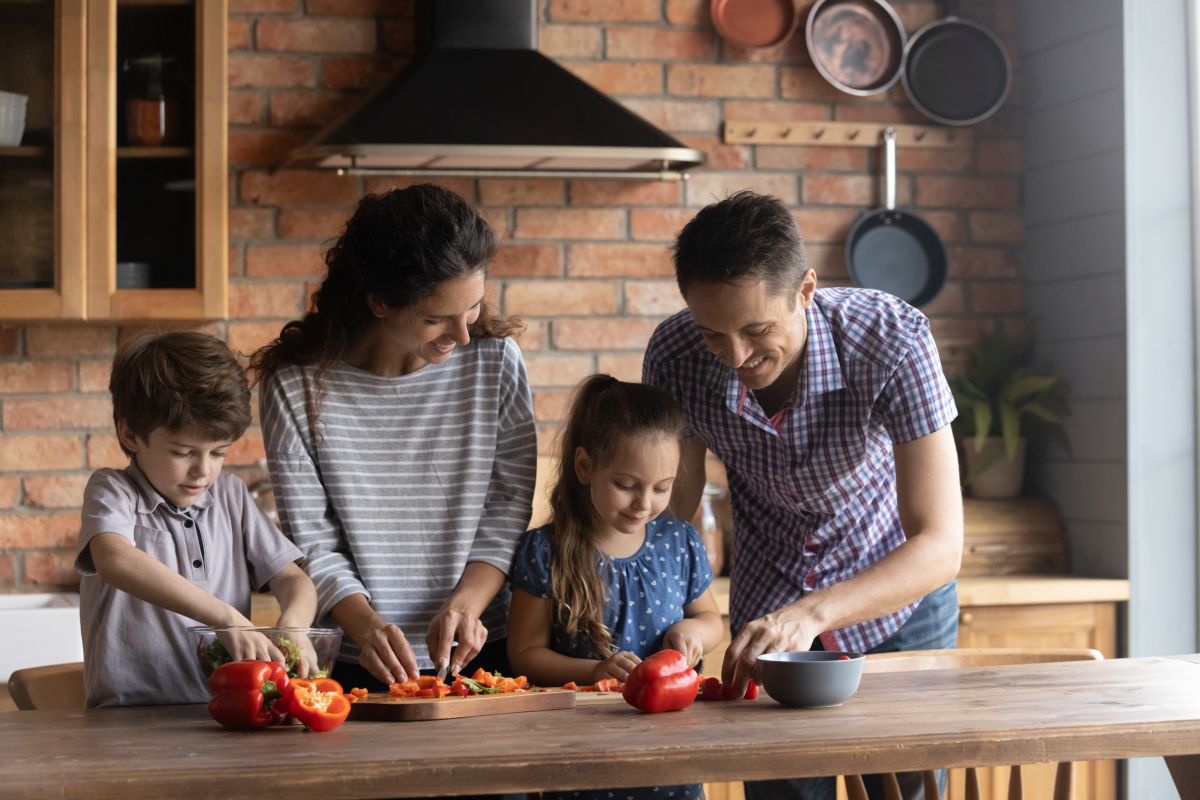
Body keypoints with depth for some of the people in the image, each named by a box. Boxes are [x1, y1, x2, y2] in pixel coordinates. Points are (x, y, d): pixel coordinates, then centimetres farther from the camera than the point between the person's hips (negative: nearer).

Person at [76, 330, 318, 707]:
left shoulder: (230, 493, 16)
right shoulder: (112, 490, 0)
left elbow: (293, 579, 14)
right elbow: (115, 560, -22)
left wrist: (292, 626, -12)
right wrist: (227, 618, -32)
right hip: (131, 716, -4)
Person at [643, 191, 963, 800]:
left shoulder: (893, 341, -32)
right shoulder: (674, 357, -23)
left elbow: (940, 545, -34)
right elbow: (671, 508, -7)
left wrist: (810, 614, -47)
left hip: (899, 598, -2)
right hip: (767, 610, 2)